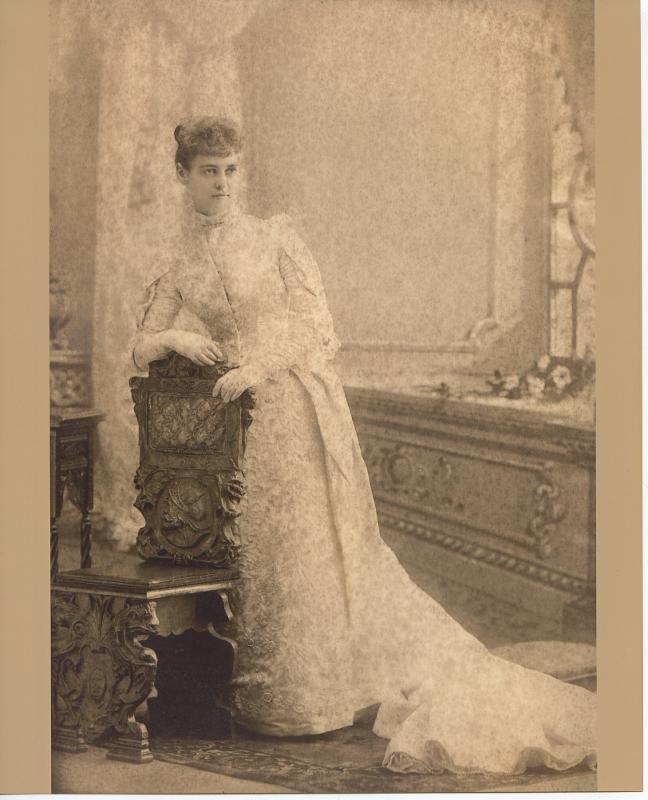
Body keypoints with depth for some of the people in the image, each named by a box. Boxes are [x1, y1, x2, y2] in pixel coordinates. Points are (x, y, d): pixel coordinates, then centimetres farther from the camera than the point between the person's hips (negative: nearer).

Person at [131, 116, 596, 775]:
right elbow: (139, 350, 10)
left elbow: (316, 329, -3)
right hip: (241, 423, 3)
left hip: (300, 405, -3)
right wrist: (174, 337, -12)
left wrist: (260, 367, -17)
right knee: (261, 555, 1)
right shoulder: (180, 269, 11)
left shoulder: (276, 238, 4)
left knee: (325, 546, -5)